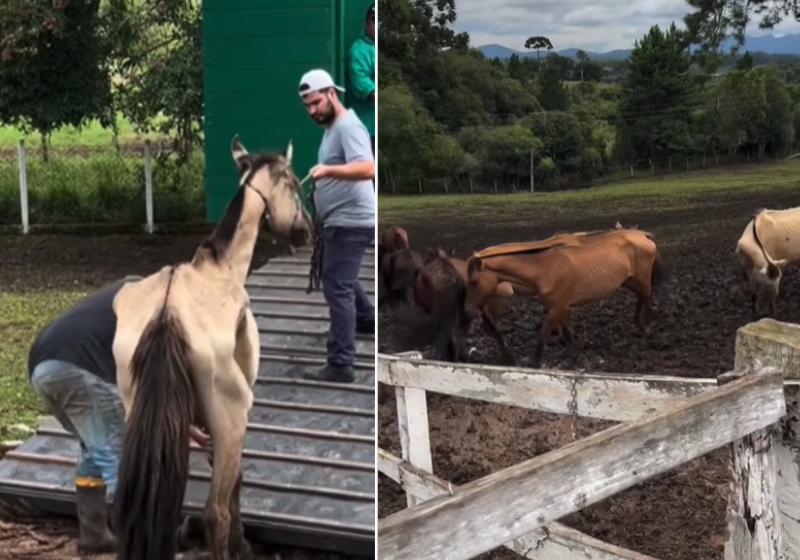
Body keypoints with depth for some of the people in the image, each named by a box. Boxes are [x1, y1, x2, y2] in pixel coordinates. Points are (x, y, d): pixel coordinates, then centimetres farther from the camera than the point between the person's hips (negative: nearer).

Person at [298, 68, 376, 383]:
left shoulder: (348, 126, -17)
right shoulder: (333, 127, 16)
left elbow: (367, 169, -34)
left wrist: (327, 170, -46)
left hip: (350, 222, -11)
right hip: (339, 221, 11)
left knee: (337, 288, -14)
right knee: (340, 280, 29)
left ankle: (341, 366, -14)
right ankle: (367, 320, 51)